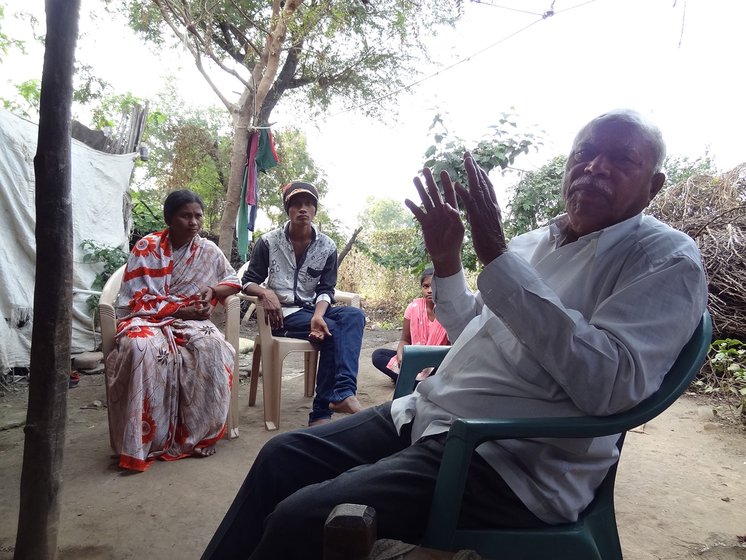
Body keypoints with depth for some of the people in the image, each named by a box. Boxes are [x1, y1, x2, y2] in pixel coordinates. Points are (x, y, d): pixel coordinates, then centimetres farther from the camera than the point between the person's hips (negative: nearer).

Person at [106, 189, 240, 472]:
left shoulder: (208, 250, 5)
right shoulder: (146, 248, -4)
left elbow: (233, 280, 17)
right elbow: (137, 300, -7)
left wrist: (212, 290, -5)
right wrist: (181, 310, -15)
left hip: (190, 321, 2)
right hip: (147, 318, -2)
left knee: (211, 346, -33)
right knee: (142, 348, -38)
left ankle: (198, 435, -20)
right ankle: (140, 442, -27)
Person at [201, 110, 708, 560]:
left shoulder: (667, 260, -7)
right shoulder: (537, 241, 14)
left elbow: (609, 386, -24)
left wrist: (497, 257, -25)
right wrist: (446, 260, 4)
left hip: (513, 464, -8)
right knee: (281, 458, 5)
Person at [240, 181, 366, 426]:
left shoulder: (327, 246, 4)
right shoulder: (268, 242, -1)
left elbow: (326, 289, -1)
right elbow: (248, 281, 1)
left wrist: (318, 315, -23)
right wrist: (265, 292, -24)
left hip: (314, 309, 4)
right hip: (283, 313, -3)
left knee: (354, 315, -27)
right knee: (333, 331, -29)